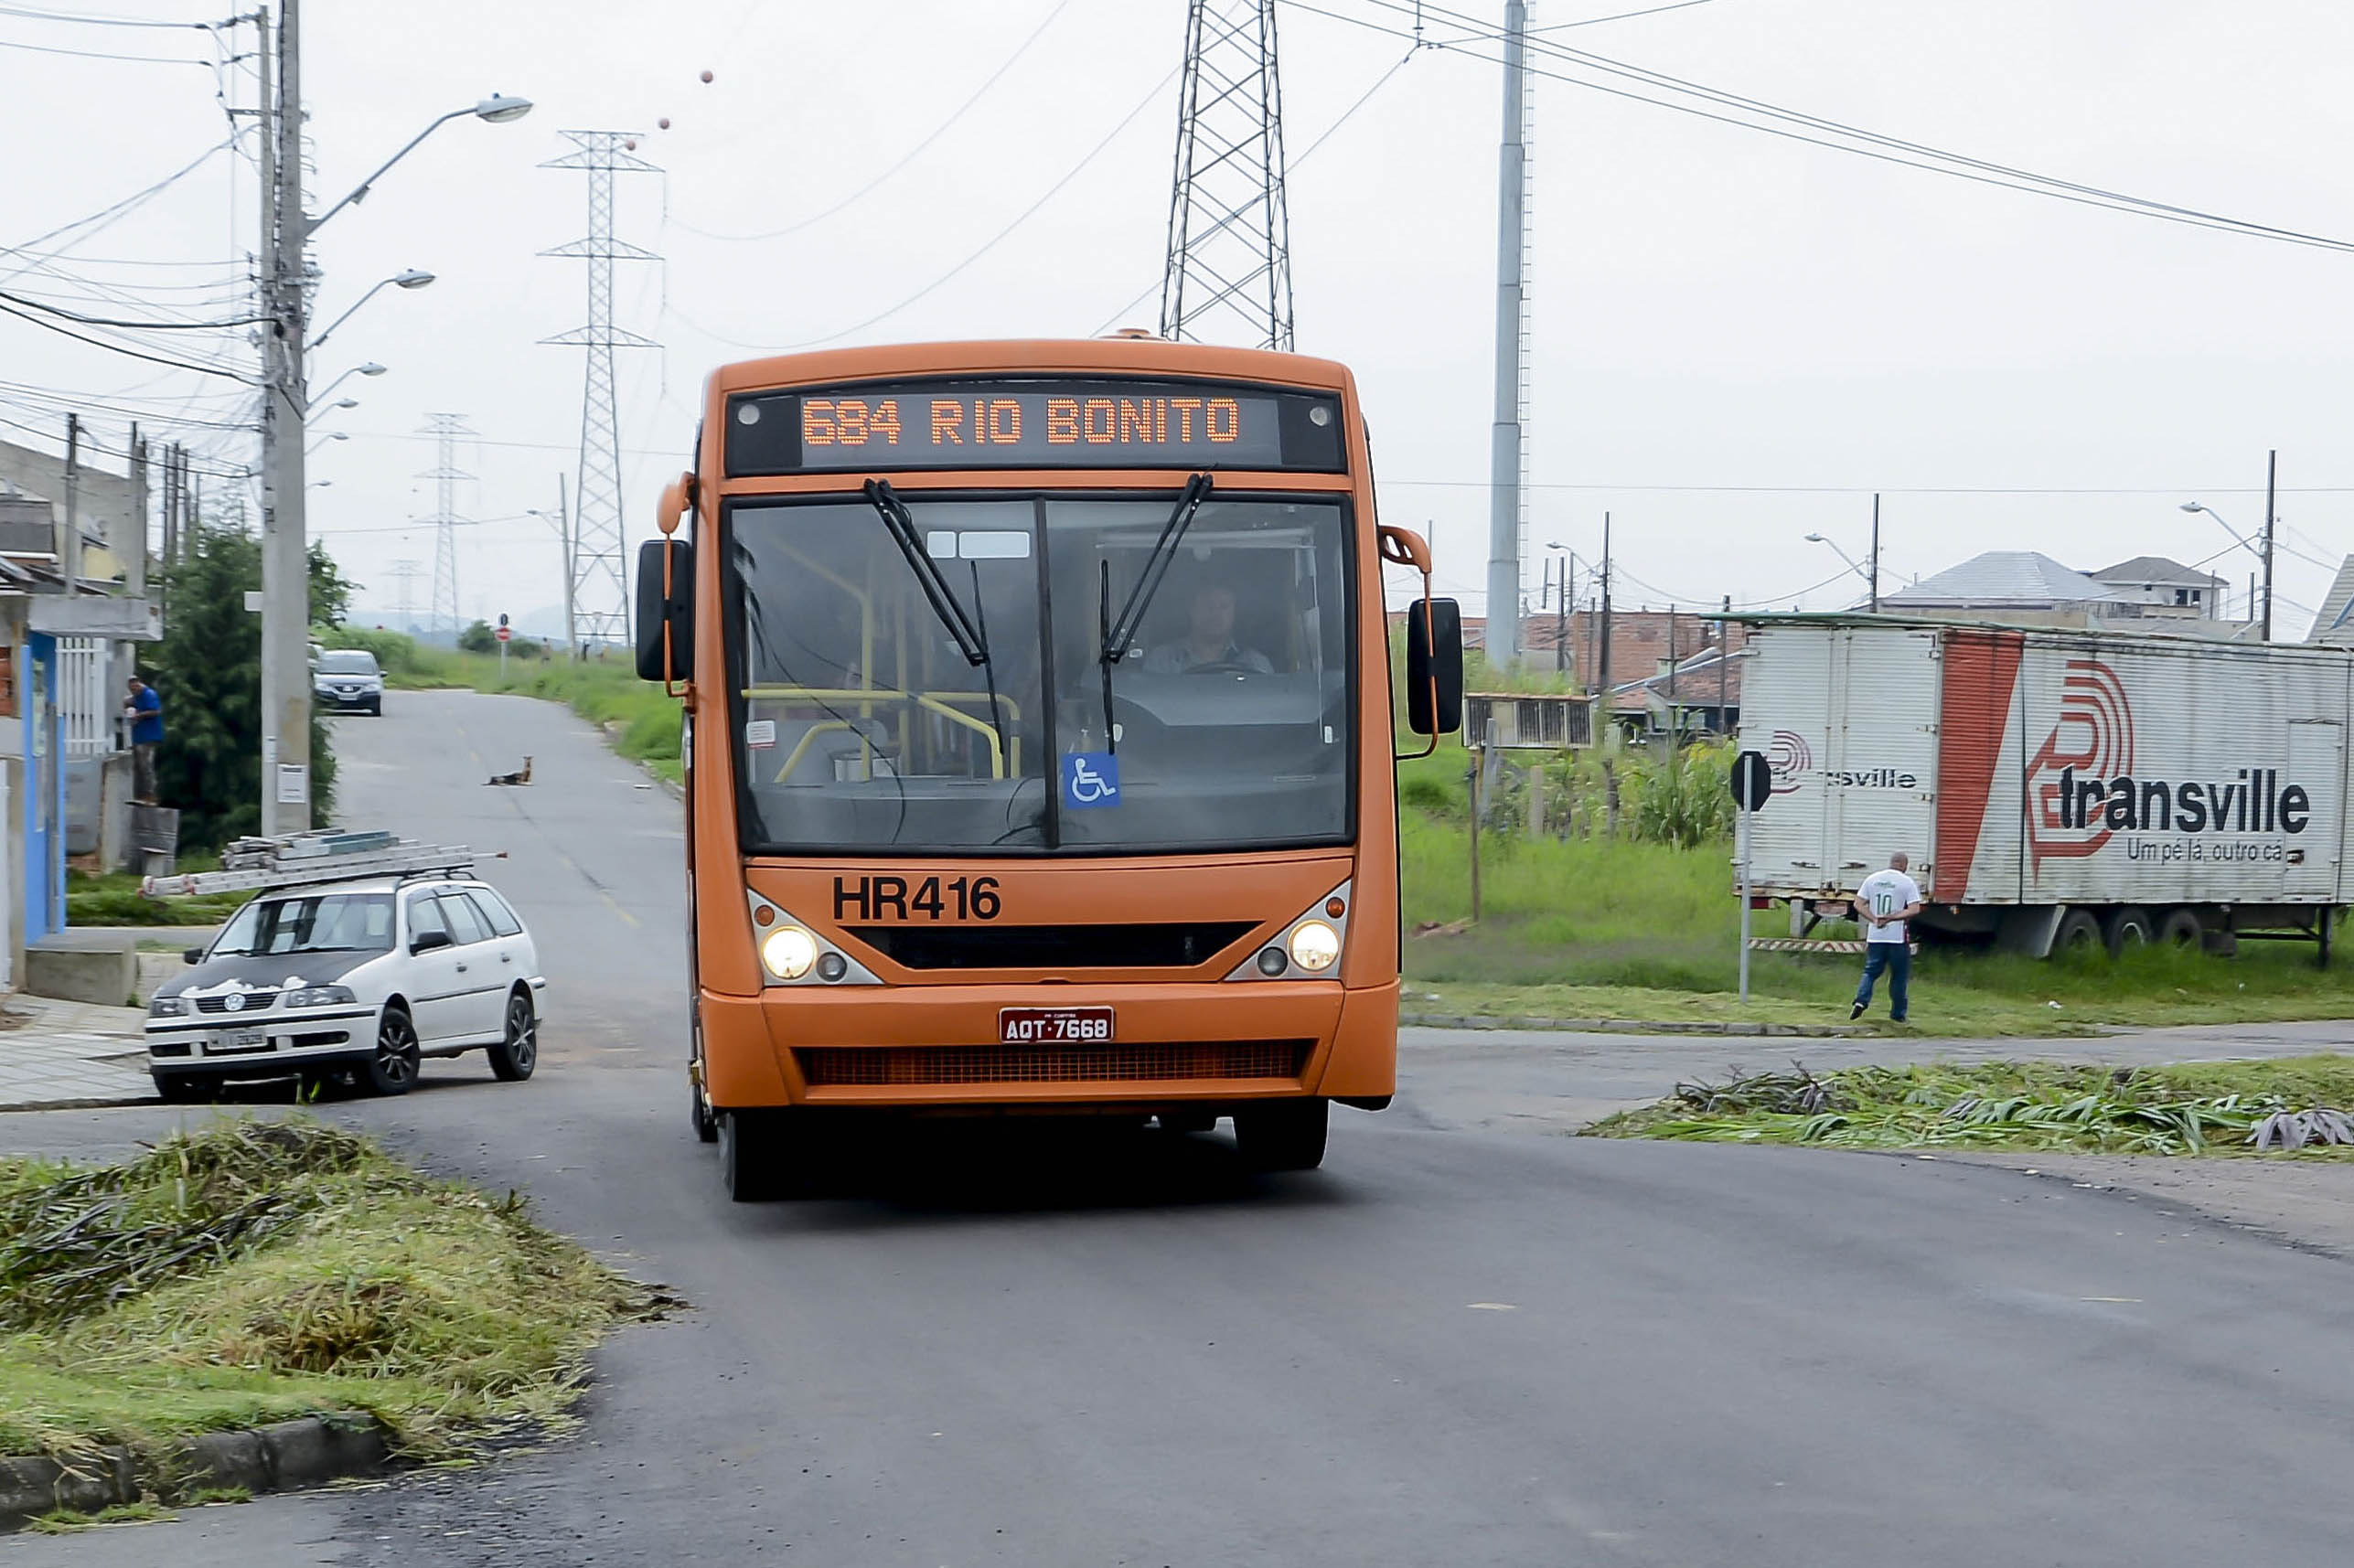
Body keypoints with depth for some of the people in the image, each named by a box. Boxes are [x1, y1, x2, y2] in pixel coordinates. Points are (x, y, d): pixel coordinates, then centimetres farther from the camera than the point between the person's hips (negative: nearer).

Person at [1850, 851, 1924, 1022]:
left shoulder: (1872, 879, 5)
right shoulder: (1907, 882, -6)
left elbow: (1858, 904, 2)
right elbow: (1914, 910, -14)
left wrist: (1874, 920, -6)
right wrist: (1891, 918, -14)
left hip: (1875, 937, 3)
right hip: (1897, 937, -3)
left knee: (1871, 971, 12)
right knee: (1899, 976, 10)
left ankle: (1861, 1001, -10)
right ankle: (1898, 1013, 14)